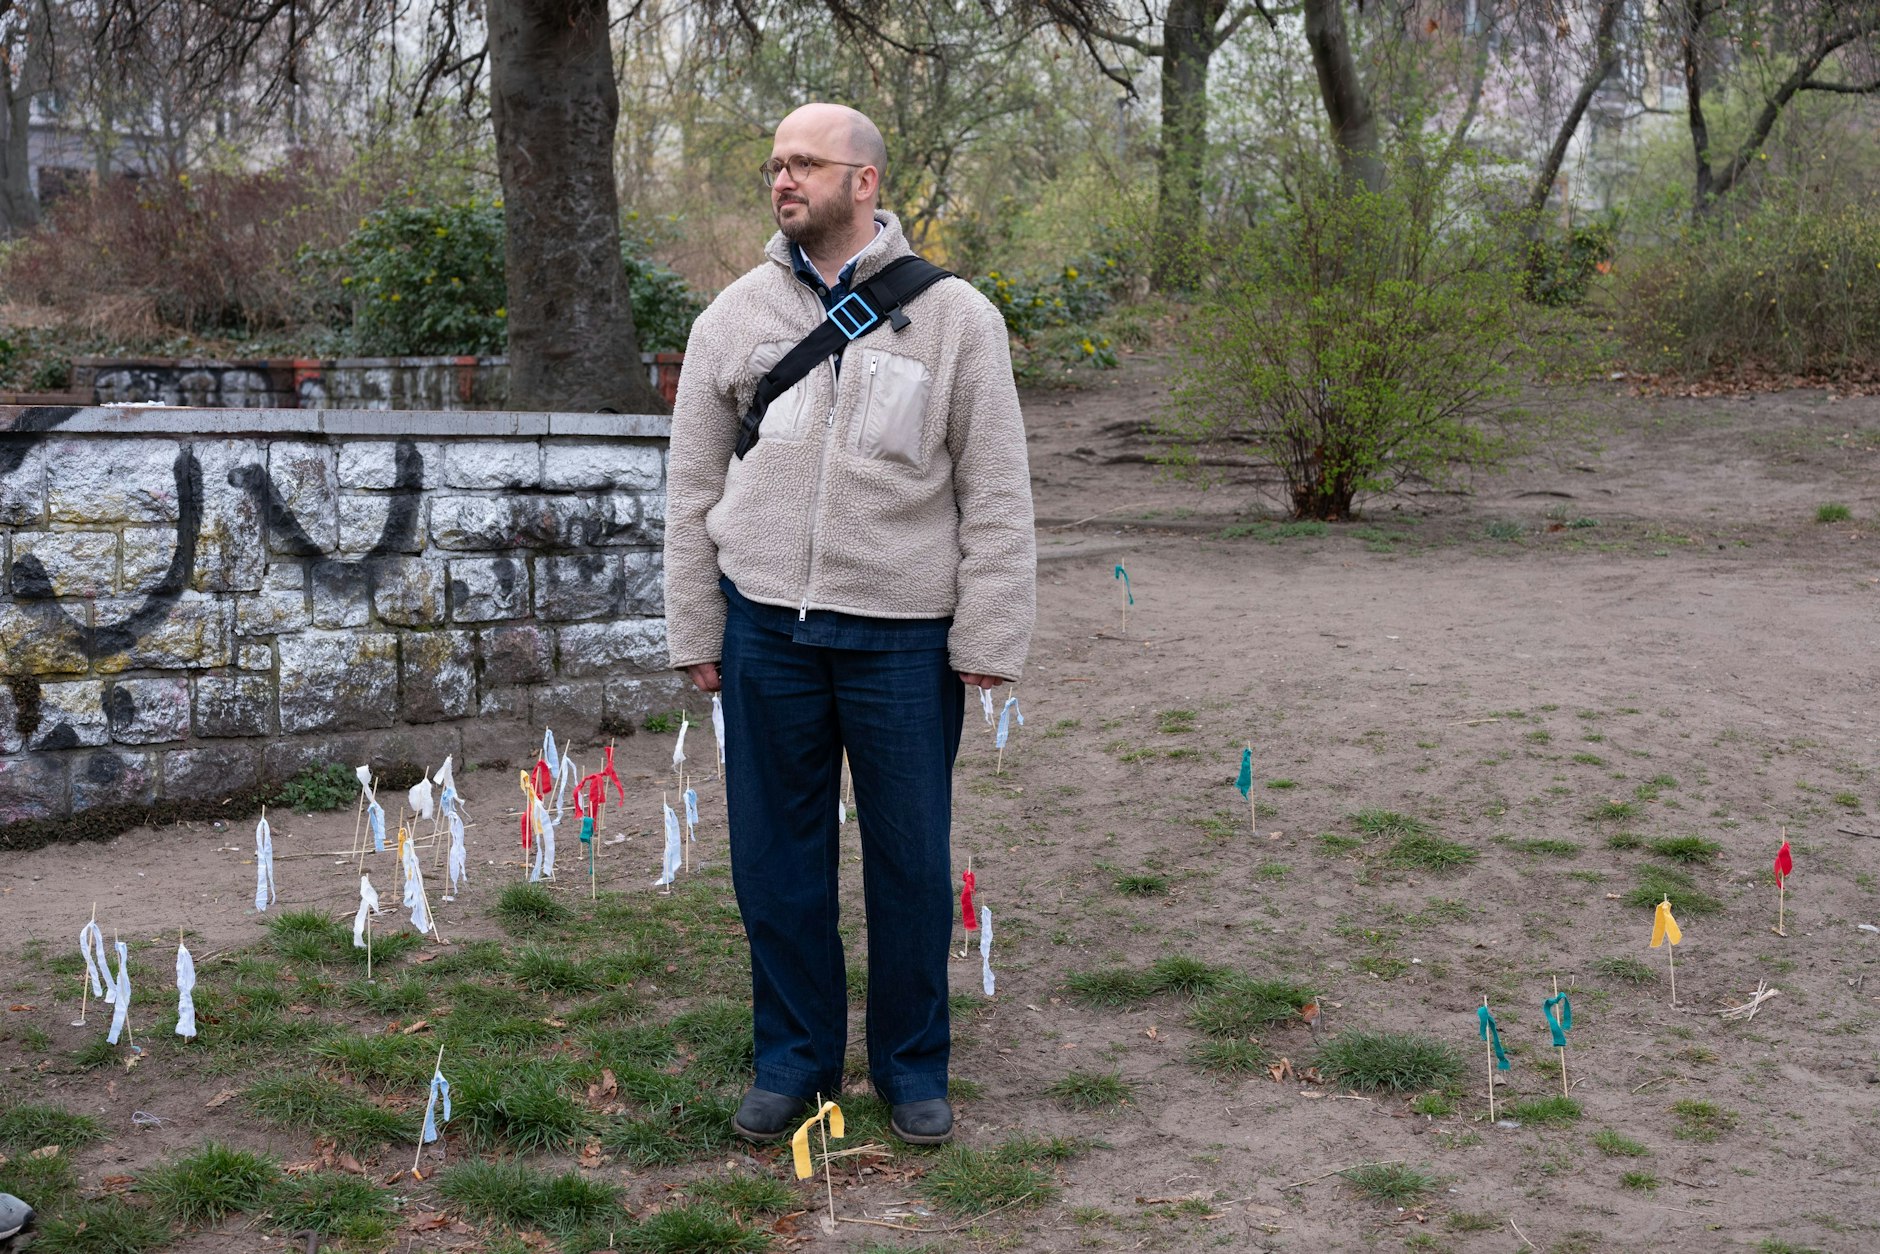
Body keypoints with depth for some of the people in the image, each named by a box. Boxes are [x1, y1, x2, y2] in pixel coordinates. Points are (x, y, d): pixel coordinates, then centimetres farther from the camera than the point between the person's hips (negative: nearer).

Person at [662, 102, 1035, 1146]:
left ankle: (912, 1063, 25)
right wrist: (695, 635, 6)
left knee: (911, 862, 8)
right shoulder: (734, 316, 6)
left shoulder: (954, 317, -1)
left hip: (904, 638, -2)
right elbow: (693, 488, 9)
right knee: (776, 857, 9)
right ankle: (795, 1055, 26)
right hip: (767, 629, 2)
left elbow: (997, 497, -1)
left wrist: (987, 644, -5)